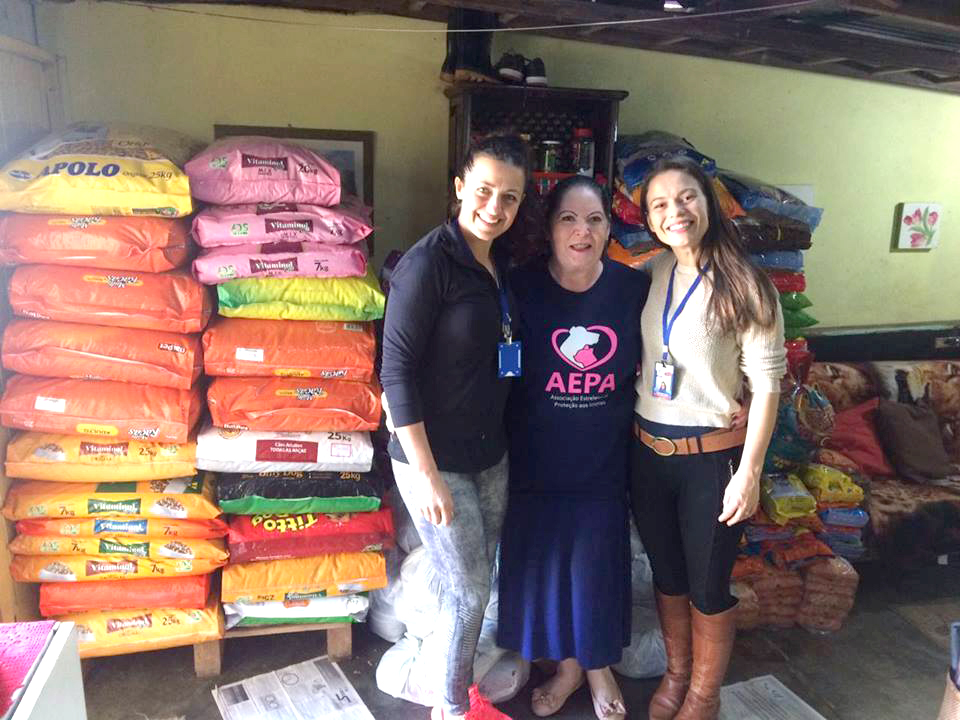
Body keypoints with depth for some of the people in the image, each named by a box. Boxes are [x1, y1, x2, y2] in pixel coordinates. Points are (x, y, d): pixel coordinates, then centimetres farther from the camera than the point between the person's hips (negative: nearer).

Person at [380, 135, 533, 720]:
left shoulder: (500, 263, 6)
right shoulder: (427, 264, -18)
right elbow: (396, 370, -19)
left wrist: (502, 438, 12)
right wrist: (425, 474, -20)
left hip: (491, 452, 7)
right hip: (436, 458, -7)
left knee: (476, 583, 18)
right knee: (469, 591, 5)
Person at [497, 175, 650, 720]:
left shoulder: (634, 288, -7)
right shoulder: (523, 287, -13)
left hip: (604, 458, 1)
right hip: (537, 457, 0)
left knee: (598, 562, 14)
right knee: (541, 560, 13)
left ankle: (600, 665, 42)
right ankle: (567, 665, 40)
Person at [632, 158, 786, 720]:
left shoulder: (744, 286, -12)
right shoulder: (647, 277, 1)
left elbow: (767, 384, -12)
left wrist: (749, 472, -14)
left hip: (712, 456, -4)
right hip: (648, 451, 4)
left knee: (708, 585, 11)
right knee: (666, 573, 20)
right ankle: (676, 674, 44)